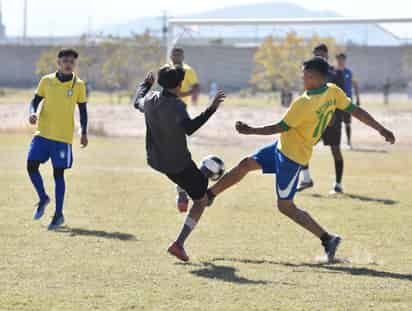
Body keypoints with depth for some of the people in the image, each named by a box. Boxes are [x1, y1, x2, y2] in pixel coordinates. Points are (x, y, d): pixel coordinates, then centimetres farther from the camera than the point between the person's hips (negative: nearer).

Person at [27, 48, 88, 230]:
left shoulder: (78, 85, -1)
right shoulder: (46, 81, 3)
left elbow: (83, 110, 6)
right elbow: (36, 100, 10)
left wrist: (84, 133, -2)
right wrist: (33, 113, -12)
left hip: (64, 137, -2)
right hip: (43, 133, 2)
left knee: (58, 174, -1)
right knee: (31, 165, -8)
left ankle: (58, 215, 8)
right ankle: (43, 198, 18)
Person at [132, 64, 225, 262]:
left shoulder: (150, 101, -3)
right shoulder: (176, 106, -25)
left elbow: (137, 103, 22)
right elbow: (189, 128, -41)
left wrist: (146, 84, 38)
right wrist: (211, 109, -43)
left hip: (156, 161, 7)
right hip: (178, 163, -7)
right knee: (201, 200, 6)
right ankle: (179, 244, -3)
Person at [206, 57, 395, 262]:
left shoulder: (304, 104, -29)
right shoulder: (333, 93, -6)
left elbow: (280, 128, -21)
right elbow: (356, 111, 0)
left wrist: (250, 131, -11)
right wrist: (381, 129, 10)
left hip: (291, 156, -10)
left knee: (285, 206, -1)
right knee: (245, 164, 13)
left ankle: (327, 238, -1)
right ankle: (209, 194, 23)